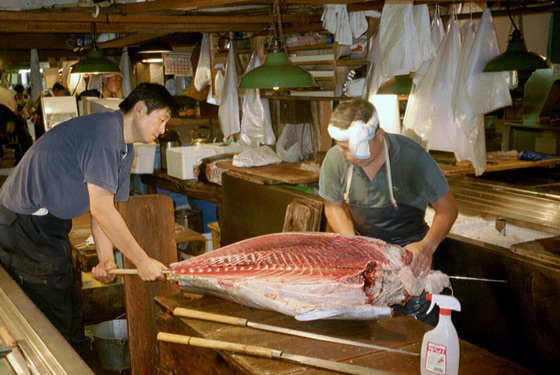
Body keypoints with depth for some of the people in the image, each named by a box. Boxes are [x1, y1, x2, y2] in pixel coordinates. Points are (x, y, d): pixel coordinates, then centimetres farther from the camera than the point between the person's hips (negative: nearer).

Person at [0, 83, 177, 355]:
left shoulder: (125, 149, 10)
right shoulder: (104, 131, -23)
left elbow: (104, 207, 7)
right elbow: (101, 210, -25)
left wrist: (106, 258, -7)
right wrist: (143, 262, -19)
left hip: (49, 226, 10)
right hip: (24, 227, -10)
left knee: (71, 312, 16)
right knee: (57, 320, -2)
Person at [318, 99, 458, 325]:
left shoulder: (411, 156, -21)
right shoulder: (334, 160, -13)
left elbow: (447, 209, -14)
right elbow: (333, 206, 4)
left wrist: (427, 246, -31)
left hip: (408, 246, -2)